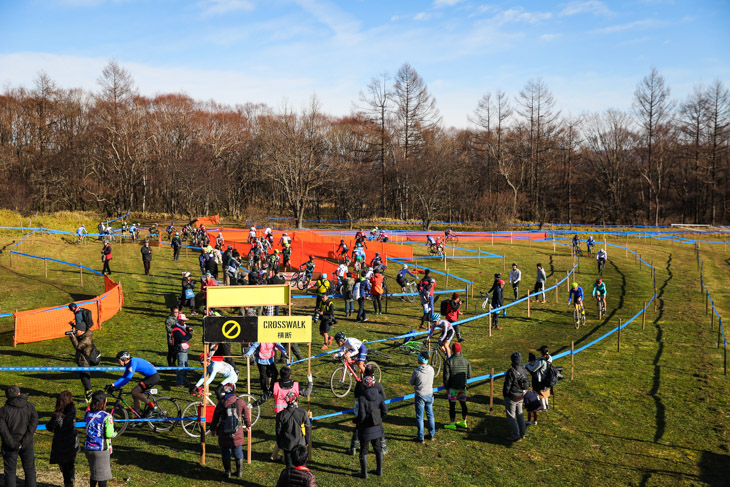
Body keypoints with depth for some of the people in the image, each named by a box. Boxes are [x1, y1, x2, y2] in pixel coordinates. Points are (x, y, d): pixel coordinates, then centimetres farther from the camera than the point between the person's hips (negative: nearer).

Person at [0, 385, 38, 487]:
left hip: (10, 445, -2)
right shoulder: (29, 406, -1)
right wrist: (25, 441, -13)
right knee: (30, 470, 12)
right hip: (27, 444, 2)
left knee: (10, 472, 7)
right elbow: (34, 422, -10)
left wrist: (13, 444, -14)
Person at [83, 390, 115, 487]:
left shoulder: (87, 413, 0)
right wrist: (115, 433, 2)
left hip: (88, 447, 6)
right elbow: (109, 435, -19)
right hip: (101, 449, -6)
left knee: (93, 472, 22)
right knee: (102, 475, 7)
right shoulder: (106, 417, -18)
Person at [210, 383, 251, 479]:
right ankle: (239, 471, 19)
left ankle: (227, 472, 16)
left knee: (225, 453, 11)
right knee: (238, 452, 15)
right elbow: (246, 414, 8)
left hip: (224, 433, -1)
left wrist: (213, 429, 15)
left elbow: (215, 417, 0)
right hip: (237, 433, 1)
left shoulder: (221, 403, -8)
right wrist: (248, 424, 26)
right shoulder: (240, 402, -5)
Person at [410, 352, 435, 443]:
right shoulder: (431, 369, -7)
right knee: (430, 415, 18)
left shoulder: (416, 371, -20)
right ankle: (432, 434, 28)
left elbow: (412, 383, -6)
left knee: (419, 417, 6)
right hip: (429, 394, 4)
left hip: (420, 396, -4)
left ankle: (420, 437, 12)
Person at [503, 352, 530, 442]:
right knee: (519, 414, 21)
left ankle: (516, 435, 9)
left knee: (511, 416, 5)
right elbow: (527, 383, 9)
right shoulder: (524, 370, -1)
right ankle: (522, 433, 30)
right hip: (520, 396, 8)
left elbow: (507, 385, -20)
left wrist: (504, 395, -4)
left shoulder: (511, 371, -25)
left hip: (512, 397, -8)